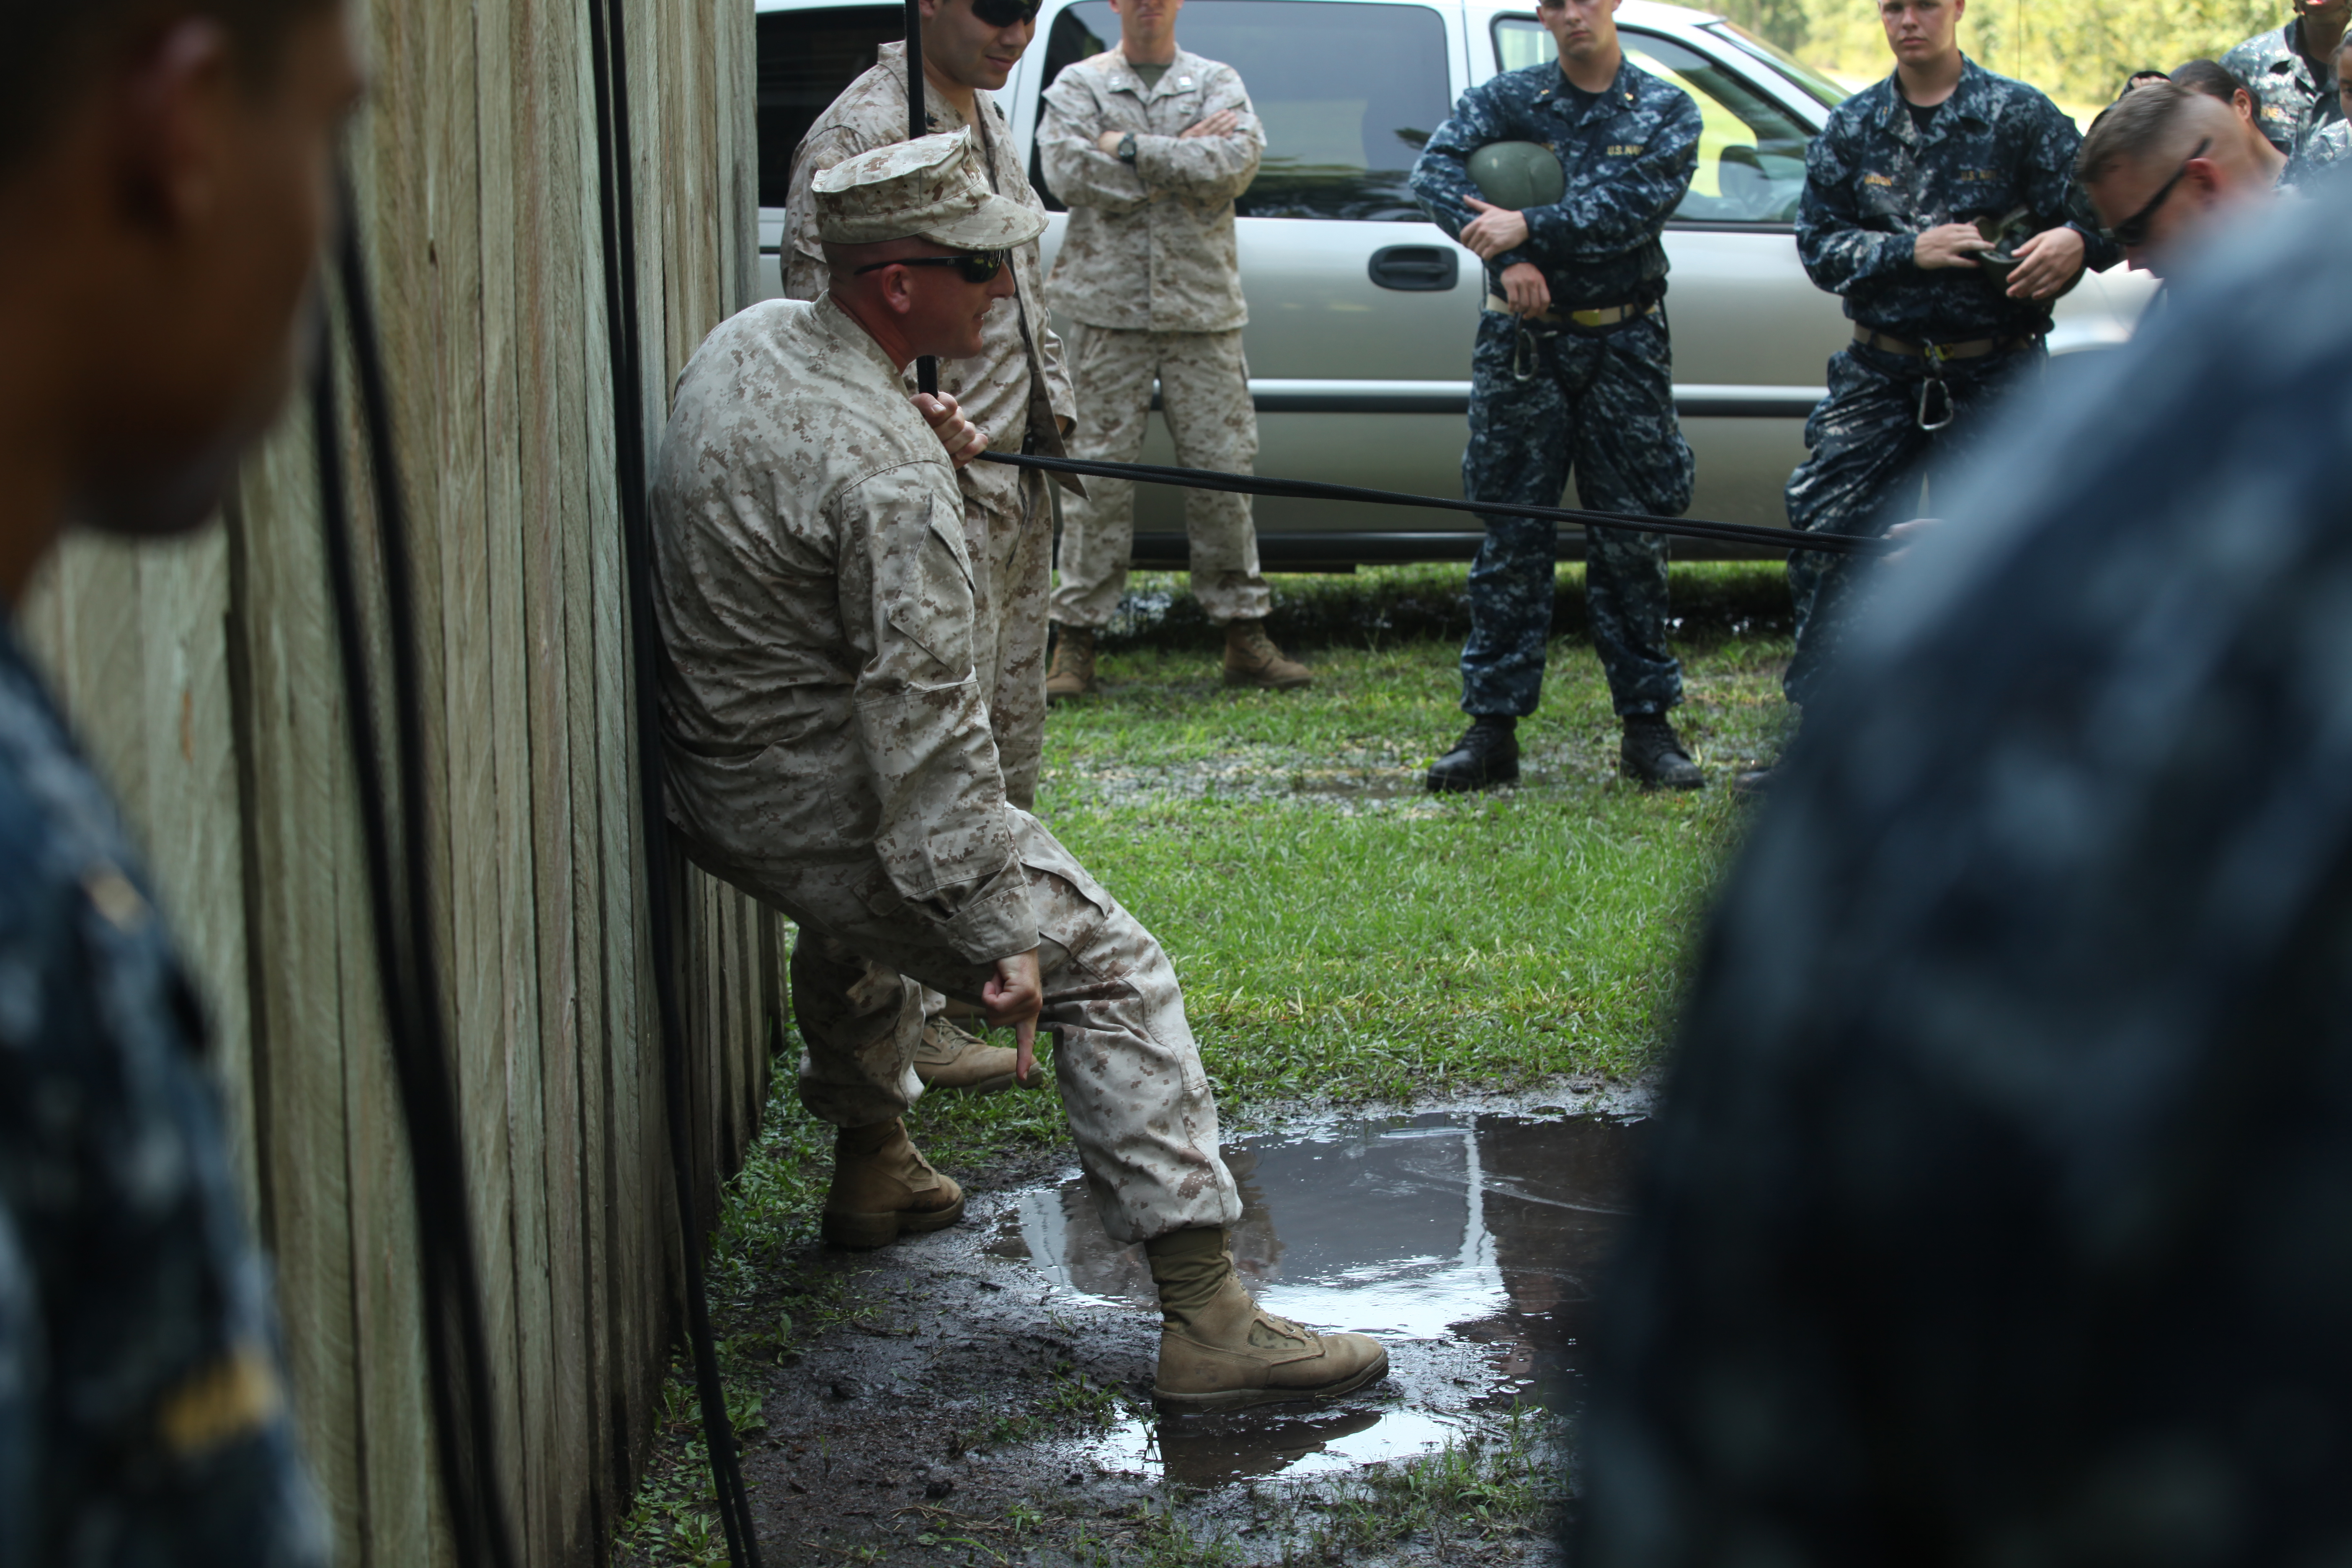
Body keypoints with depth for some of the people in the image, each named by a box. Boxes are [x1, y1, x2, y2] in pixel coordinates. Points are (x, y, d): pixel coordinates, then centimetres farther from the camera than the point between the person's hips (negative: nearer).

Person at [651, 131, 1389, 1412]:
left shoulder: (745, 341, 1)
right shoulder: (886, 475, -26)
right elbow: (928, 721, -27)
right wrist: (1000, 931, -24)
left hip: (708, 787, 10)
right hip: (819, 809, -9)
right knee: (1112, 974, -7)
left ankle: (870, 1165, 50)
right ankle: (1207, 1319, -13)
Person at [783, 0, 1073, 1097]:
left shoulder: (989, 119, 15)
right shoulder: (861, 133, -15)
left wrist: (1050, 407, 21)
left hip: (1017, 487, 10)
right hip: (937, 499, -10)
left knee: (1014, 739, 17)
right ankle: (912, 1018, -5)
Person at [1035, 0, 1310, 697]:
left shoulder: (1217, 84, 12)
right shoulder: (1079, 84, 9)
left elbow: (1236, 161, -8)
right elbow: (1067, 171, -8)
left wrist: (1130, 149, -11)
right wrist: (1181, 160, -7)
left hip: (1202, 307, 1)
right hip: (1107, 308, -1)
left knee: (1223, 468, 2)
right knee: (1100, 470, -3)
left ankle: (1245, 638, 9)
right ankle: (1074, 642, 2)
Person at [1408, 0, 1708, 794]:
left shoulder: (1667, 112, 4)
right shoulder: (1506, 100, 5)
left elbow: (1636, 206, -13)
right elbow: (1435, 171, -10)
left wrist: (1530, 227, -22)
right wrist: (1505, 257, -23)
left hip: (1625, 348, 0)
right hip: (1522, 344, 0)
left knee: (1633, 540, 2)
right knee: (1511, 538, 1)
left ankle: (1648, 726, 10)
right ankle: (1492, 729, 5)